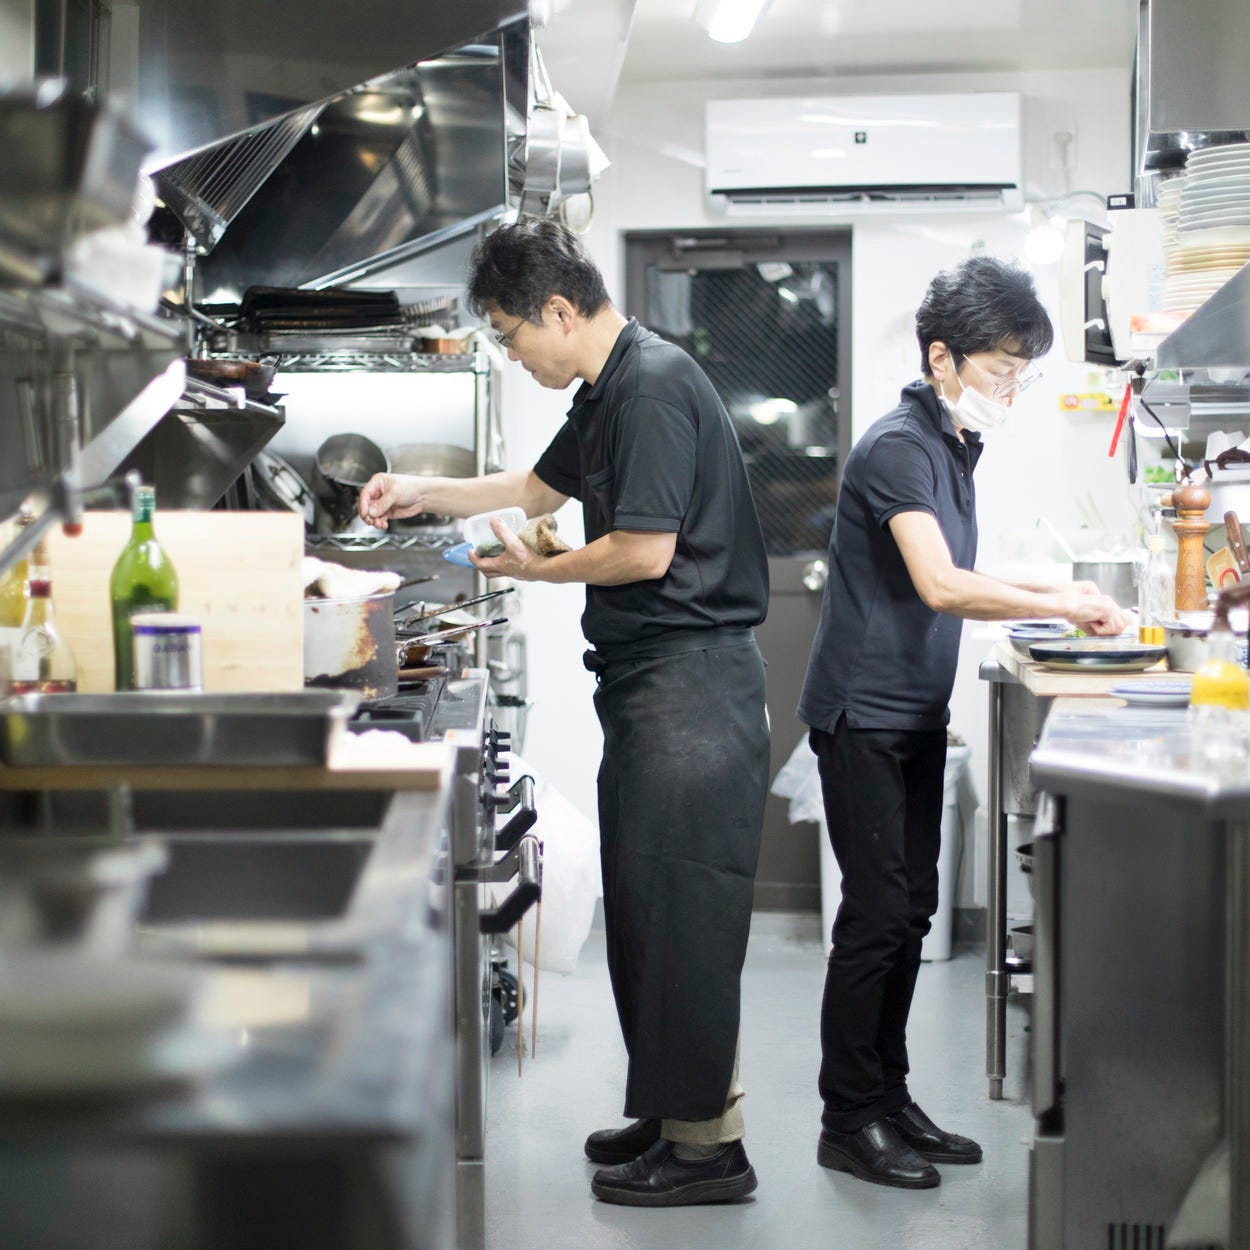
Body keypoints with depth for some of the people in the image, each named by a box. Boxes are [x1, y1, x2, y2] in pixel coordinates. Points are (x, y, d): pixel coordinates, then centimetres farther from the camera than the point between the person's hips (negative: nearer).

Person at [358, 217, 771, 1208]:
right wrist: (423, 492, 23)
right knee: (643, 902, 14)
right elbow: (541, 487, 31)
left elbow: (645, 550, -21)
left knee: (681, 905, -6)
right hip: (650, 679, 11)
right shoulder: (608, 392, 17)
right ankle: (669, 1110, 24)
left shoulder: (654, 388, -16)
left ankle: (708, 1144, 2)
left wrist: (533, 569, -6)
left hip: (691, 678, -11)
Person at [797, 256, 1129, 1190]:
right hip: (864, 713, -9)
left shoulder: (953, 445, 14)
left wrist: (1052, 593, 9)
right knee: (878, 911, -6)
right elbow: (940, 587, -27)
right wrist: (1062, 608, -26)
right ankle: (849, 1120, 5)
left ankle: (889, 1099, 21)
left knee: (912, 907, 12)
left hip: (917, 711, 9)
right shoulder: (898, 448, -17)